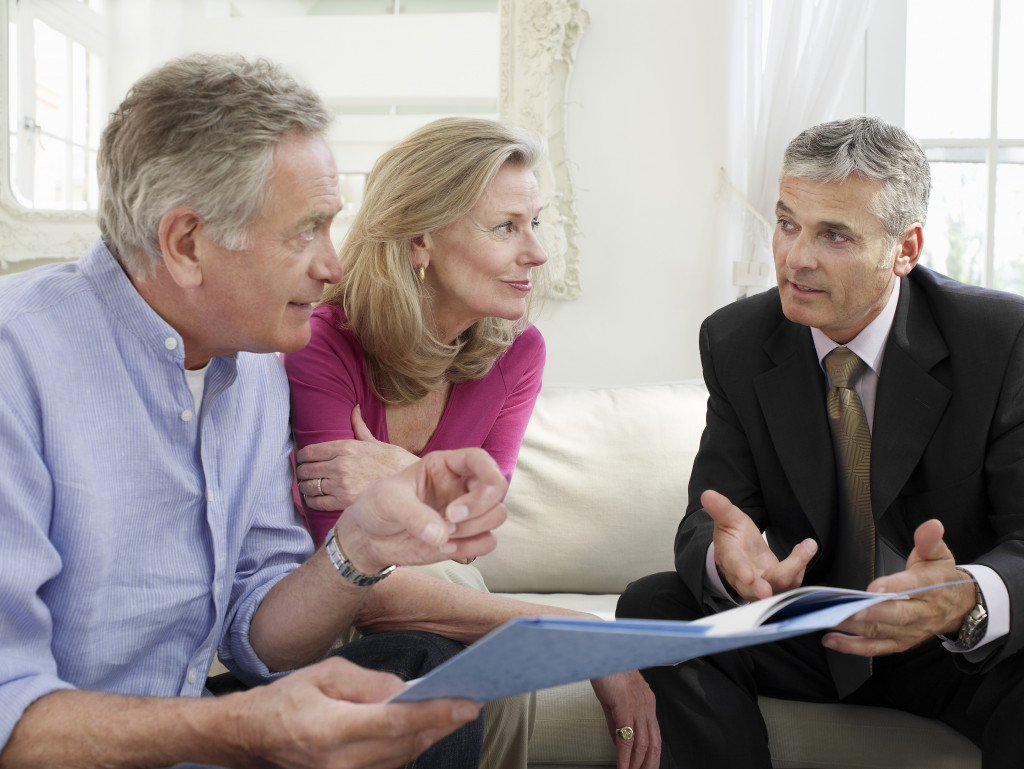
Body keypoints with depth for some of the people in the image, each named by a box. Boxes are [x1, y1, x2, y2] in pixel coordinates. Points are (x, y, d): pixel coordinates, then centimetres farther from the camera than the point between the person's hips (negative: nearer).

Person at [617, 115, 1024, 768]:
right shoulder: (736, 342, -6)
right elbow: (708, 518, -9)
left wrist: (967, 599, -43)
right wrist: (728, 559, -36)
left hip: (961, 645, -2)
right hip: (810, 632, 2)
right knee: (652, 605, -21)